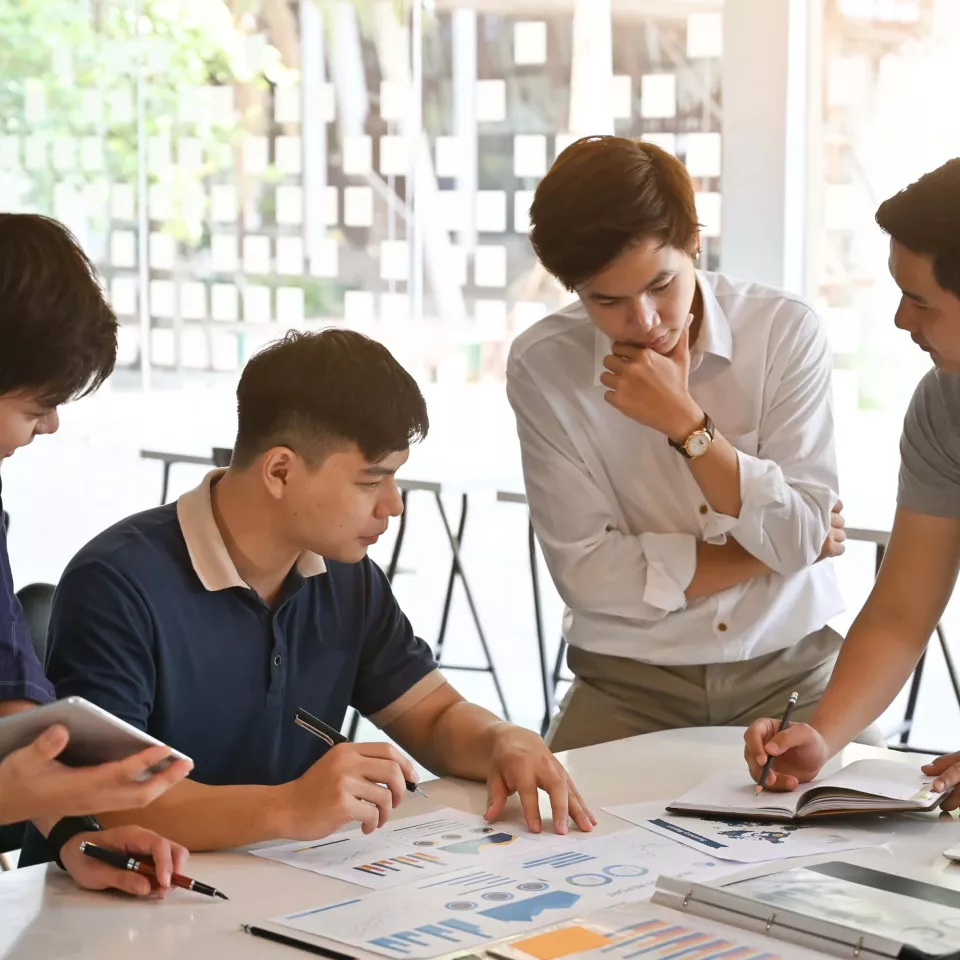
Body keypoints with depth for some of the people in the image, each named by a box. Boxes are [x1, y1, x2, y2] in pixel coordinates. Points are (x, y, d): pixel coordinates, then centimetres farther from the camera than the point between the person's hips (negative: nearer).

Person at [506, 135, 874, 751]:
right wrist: (765, 554, -7)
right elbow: (586, 572, -11)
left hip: (789, 668, 1)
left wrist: (686, 423, -20)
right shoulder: (541, 366, -8)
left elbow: (799, 539, -10)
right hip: (630, 682, 0)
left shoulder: (788, 331, -6)